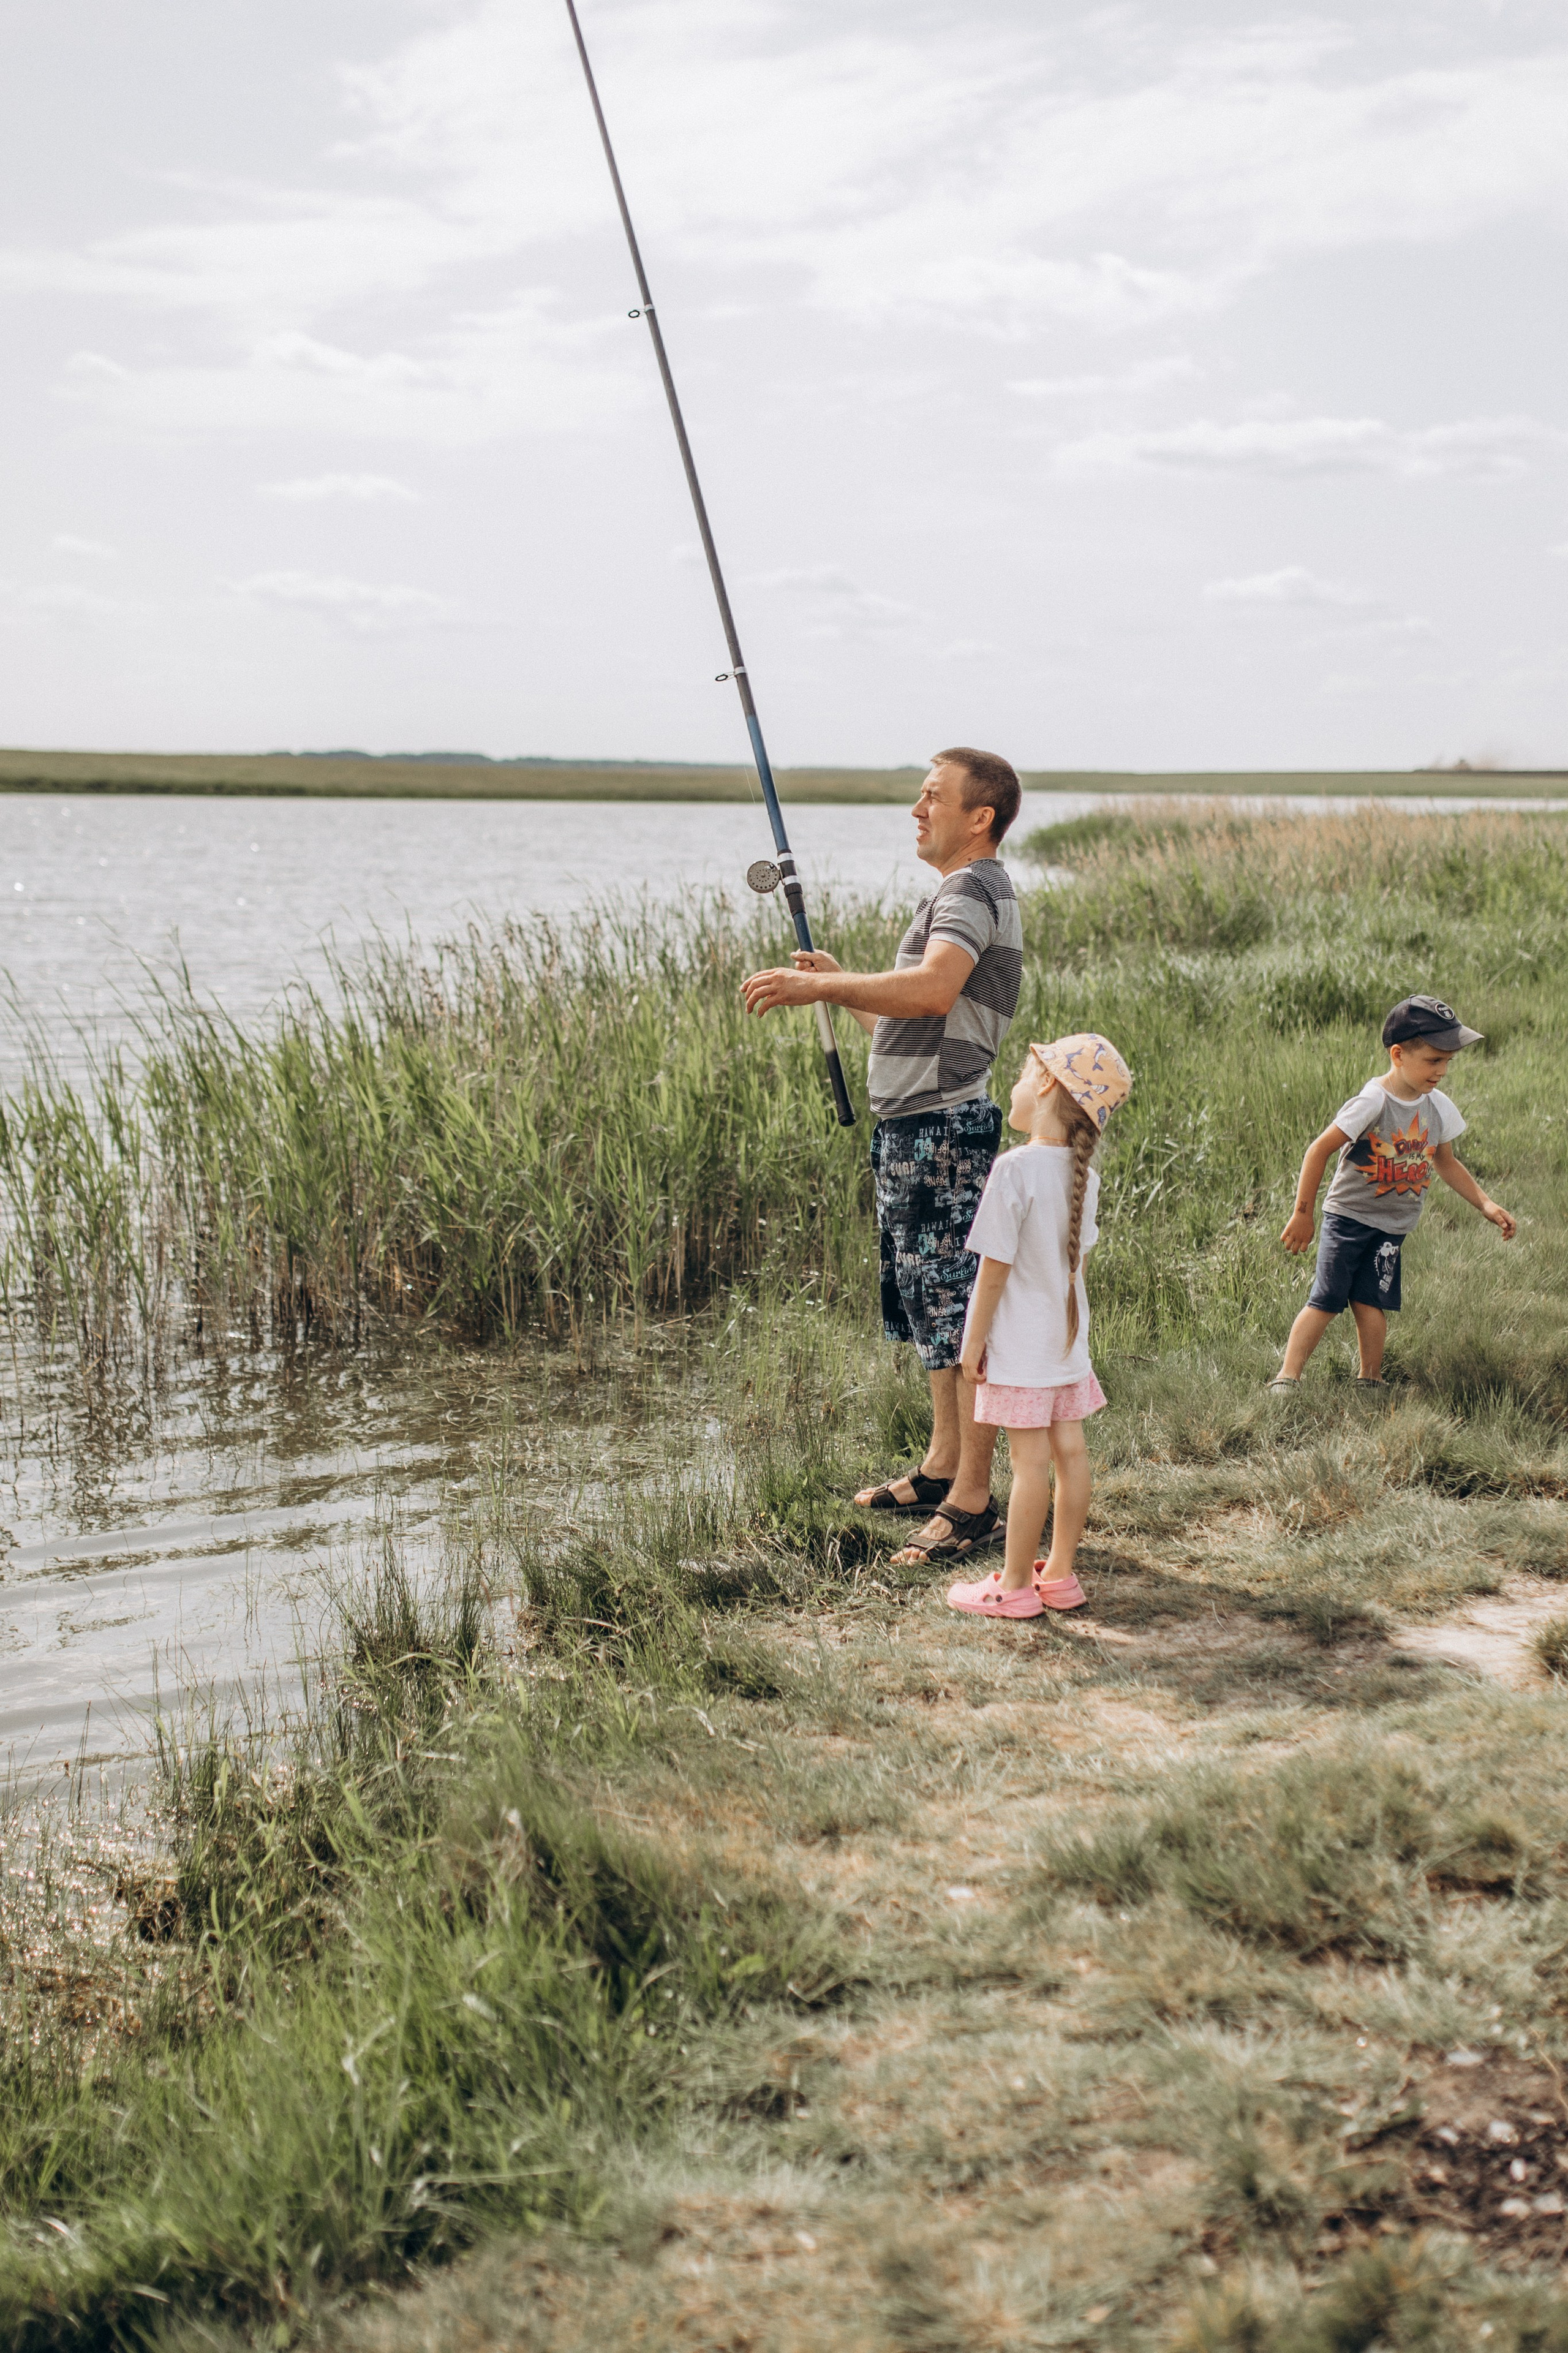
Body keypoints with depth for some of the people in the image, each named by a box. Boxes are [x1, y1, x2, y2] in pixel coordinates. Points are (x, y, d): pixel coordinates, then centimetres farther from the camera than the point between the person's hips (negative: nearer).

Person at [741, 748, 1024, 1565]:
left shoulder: (973, 892, -13)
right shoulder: (960, 894, 21)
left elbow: (933, 990, -34)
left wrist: (819, 986, -35)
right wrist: (841, 985, 16)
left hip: (945, 1130, -11)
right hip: (913, 1129, 11)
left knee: (962, 1312, -8)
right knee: (931, 1305, 18)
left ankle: (972, 1501, -5)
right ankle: (941, 1467, 30)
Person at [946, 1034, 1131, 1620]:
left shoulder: (1015, 1170, -20)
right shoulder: (1083, 1175, 3)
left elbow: (995, 1266, -17)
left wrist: (974, 1341, -9)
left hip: (1021, 1345, -7)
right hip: (1067, 1334, 7)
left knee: (1030, 1461, -2)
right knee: (1069, 1450, 10)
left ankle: (1015, 1586, 7)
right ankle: (1060, 1574, 20)